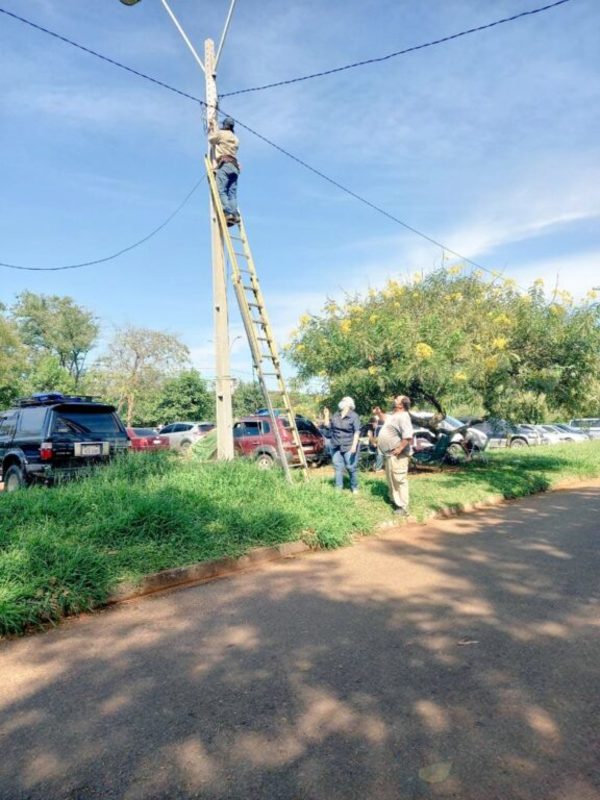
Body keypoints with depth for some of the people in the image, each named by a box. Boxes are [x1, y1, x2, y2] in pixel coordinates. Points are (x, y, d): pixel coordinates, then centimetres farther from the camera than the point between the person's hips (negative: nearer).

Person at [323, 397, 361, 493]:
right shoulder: (336, 415, 10)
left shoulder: (354, 416, -7)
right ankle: (338, 488, 14)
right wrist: (326, 415, 5)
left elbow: (357, 432, -11)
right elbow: (328, 425, 16)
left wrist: (354, 445, -18)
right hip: (335, 446, 5)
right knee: (338, 467, 7)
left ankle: (355, 488, 12)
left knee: (351, 468, -1)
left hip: (349, 447, -5)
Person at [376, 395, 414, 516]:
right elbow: (385, 419, 36)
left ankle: (403, 508, -6)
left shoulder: (403, 417, -20)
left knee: (399, 480, -8)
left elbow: (408, 436, -30)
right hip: (389, 454, 11)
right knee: (391, 479, 21)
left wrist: (399, 448, -28)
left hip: (397, 455, -11)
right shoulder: (394, 414, 13)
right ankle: (394, 501, 35)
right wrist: (379, 413, 18)